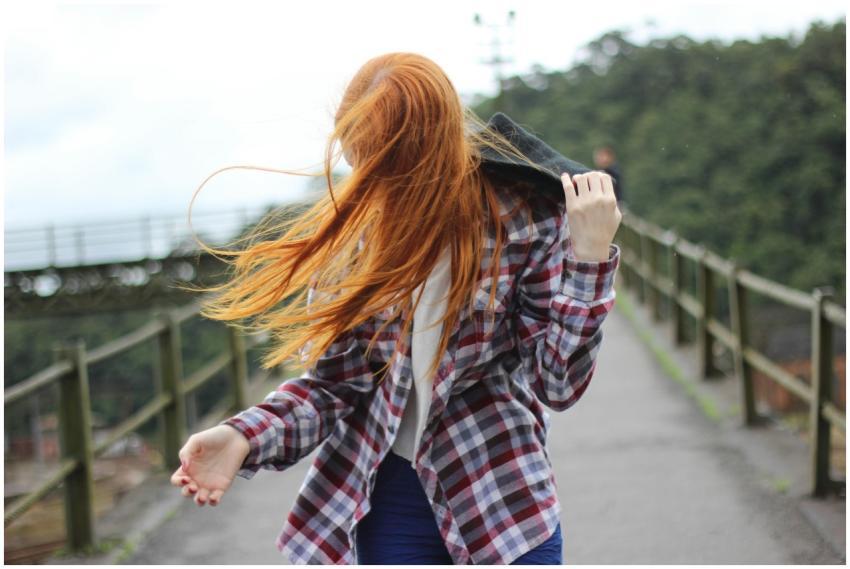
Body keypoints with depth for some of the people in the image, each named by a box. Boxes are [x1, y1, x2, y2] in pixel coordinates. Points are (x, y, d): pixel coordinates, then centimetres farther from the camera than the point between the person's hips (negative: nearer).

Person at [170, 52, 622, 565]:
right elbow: (332, 382, -1)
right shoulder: (348, 227, -4)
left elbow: (558, 382, -10)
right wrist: (244, 437, -18)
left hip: (505, 500, -2)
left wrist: (590, 255, -20)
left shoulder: (523, 218, -10)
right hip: (392, 500, 2)